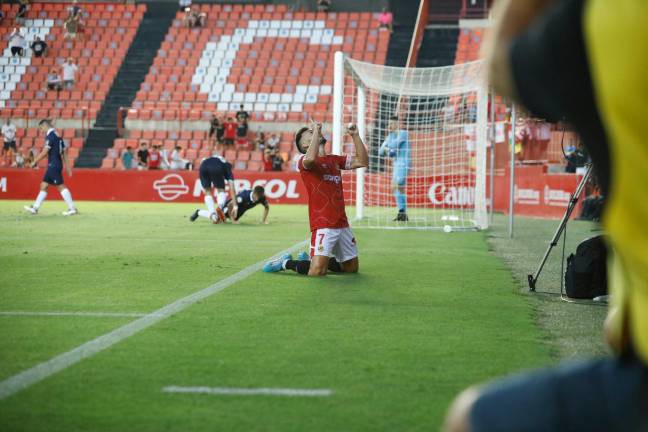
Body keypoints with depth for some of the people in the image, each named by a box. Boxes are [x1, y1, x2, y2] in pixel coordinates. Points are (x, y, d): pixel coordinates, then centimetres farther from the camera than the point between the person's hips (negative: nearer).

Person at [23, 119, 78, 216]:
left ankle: (72, 209, -6)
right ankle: (35, 208, 15)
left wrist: (35, 162, -9)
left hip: (53, 165, -9)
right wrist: (67, 166, 18)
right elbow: (64, 152, 16)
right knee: (44, 185, 11)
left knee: (61, 186, -7)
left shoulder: (50, 136, -13)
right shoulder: (57, 136, 15)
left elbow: (45, 152, -18)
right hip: (52, 166, 9)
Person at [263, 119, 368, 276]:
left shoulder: (334, 160, 18)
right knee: (317, 271, -17)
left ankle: (313, 259, 31)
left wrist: (355, 136, 7)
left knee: (352, 268, 15)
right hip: (323, 225, -7)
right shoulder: (304, 161, -4)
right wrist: (316, 131, -18)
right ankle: (286, 263, 10)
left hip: (342, 224, 7)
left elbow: (362, 161, 15)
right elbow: (311, 159, -29)